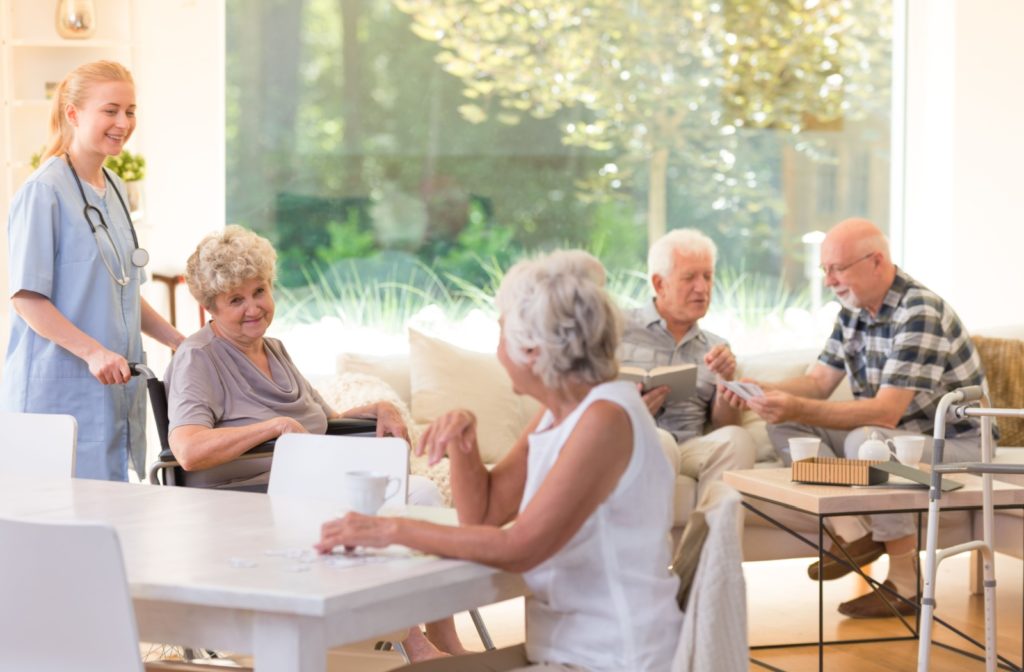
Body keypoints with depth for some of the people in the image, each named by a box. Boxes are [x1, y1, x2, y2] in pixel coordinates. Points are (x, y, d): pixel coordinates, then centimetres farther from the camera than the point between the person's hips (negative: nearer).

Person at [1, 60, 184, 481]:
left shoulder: (113, 189, 14)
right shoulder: (44, 191, -10)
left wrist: (177, 341, 15)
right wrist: (93, 352, -22)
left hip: (114, 385, 8)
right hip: (60, 388, -8)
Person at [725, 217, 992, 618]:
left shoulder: (919, 315, -24)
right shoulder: (854, 309, 2)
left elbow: (885, 413, -31)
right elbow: (819, 382, 7)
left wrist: (799, 409, -37)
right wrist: (763, 390, -13)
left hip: (957, 446, -8)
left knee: (866, 441, -37)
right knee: (784, 426, -5)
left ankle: (907, 584, -23)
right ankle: (855, 533, -16)